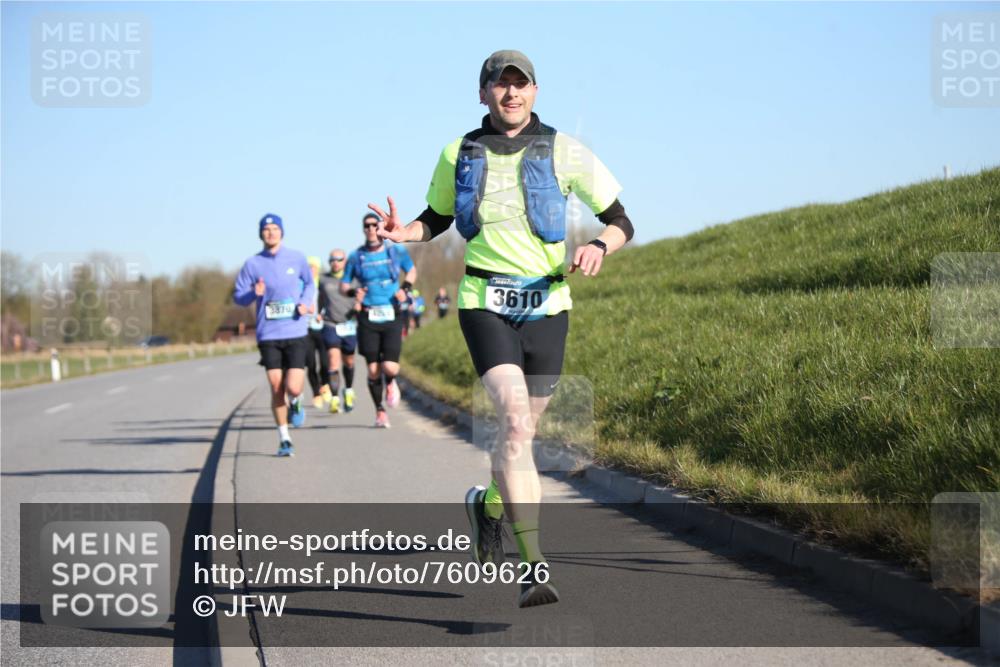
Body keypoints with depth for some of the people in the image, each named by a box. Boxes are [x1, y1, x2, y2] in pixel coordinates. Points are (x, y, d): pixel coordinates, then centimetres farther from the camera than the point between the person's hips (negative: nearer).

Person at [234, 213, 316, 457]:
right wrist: (254, 293, -16)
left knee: (293, 388, -12)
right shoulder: (252, 264, 2)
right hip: (268, 335, 0)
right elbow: (238, 297, 5)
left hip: (295, 333, 0)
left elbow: (309, 283, 20)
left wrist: (306, 303, 1)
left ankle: (296, 403, 26)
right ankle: (284, 439, 15)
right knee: (276, 388, 0)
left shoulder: (297, 258, 5)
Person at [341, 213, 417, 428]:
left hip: (392, 317, -1)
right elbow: (343, 286, 11)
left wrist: (405, 288, 1)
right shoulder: (356, 257, 3)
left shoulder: (397, 251, 3)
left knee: (390, 367, -13)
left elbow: (412, 271, 20)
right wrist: (353, 293, -11)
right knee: (373, 370, 0)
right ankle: (380, 411, 20)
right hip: (368, 319, 1)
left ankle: (390, 383, 25)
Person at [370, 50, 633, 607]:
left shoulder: (563, 152, 0)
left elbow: (621, 222, 5)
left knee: (523, 430, 12)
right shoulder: (458, 155, 5)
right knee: (516, 421, -21)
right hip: (484, 303, -1)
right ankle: (535, 567, -24)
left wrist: (598, 246, -18)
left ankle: (488, 505, 46)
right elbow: (437, 218, 21)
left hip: (546, 305, 2)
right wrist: (403, 233, -1)